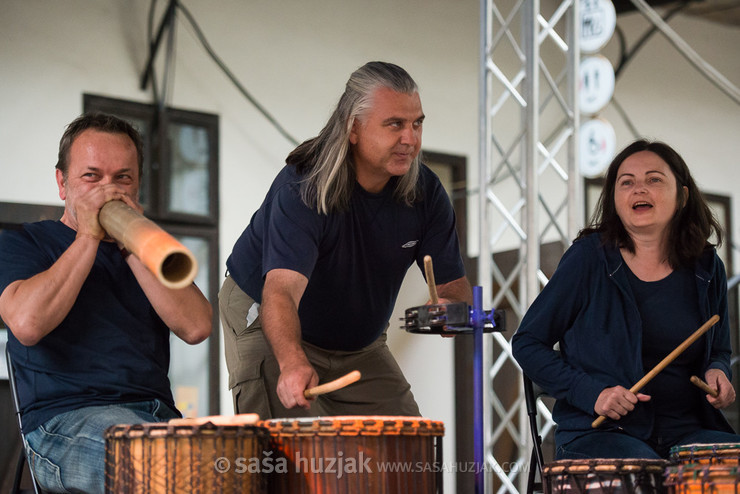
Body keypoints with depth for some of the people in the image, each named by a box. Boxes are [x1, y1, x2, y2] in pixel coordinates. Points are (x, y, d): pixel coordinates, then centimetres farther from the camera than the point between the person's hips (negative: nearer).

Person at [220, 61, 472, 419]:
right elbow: (281, 290, -43)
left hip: (358, 342, 5)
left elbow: (453, 283, -9)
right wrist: (293, 363, -63)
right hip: (269, 327, -5)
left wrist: (450, 309, -35)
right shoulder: (301, 188, -31)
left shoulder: (425, 192, -13)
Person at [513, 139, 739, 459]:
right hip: (597, 432, -4)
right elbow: (527, 343, 1)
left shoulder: (706, 268, 8)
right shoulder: (589, 258, -3)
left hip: (687, 431, 4)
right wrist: (591, 393, -12)